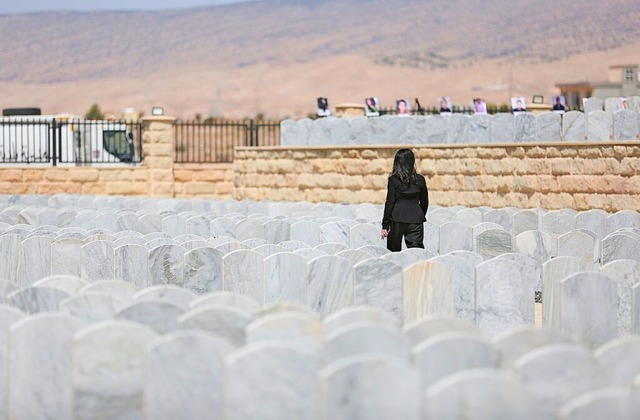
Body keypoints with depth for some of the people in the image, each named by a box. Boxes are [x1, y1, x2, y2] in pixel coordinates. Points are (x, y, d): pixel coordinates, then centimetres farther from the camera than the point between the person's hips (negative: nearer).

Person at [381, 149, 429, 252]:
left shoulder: (393, 180, -3)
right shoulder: (420, 179, 4)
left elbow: (389, 203, -4)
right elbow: (424, 202, 11)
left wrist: (385, 226, -2)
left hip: (397, 219, -2)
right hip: (415, 219, 2)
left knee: (393, 251, 9)